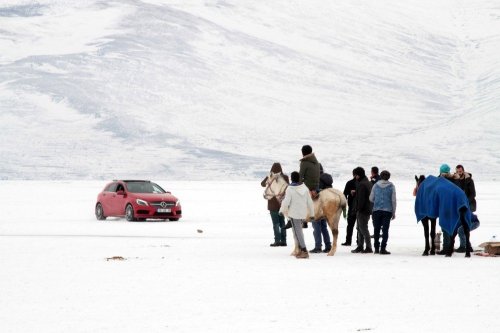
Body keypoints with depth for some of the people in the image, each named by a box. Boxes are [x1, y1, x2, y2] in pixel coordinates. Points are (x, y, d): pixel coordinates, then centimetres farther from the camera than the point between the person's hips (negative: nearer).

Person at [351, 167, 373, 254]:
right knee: (360, 228, 16)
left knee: (363, 228, -7)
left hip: (362, 210, -10)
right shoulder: (369, 183, 15)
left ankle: (368, 247, -8)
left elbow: (361, 198, -22)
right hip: (368, 209, 10)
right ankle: (360, 246, 21)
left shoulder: (361, 184, -16)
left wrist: (359, 209, -18)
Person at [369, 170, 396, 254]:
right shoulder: (391, 186, -2)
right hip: (387, 210, -1)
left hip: (377, 210, 1)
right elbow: (393, 200, -1)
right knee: (385, 230, 1)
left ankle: (376, 248, 12)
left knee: (376, 229, 10)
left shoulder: (376, 185, 2)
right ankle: (383, 248, -5)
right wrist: (394, 212, 6)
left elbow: (371, 198, 5)